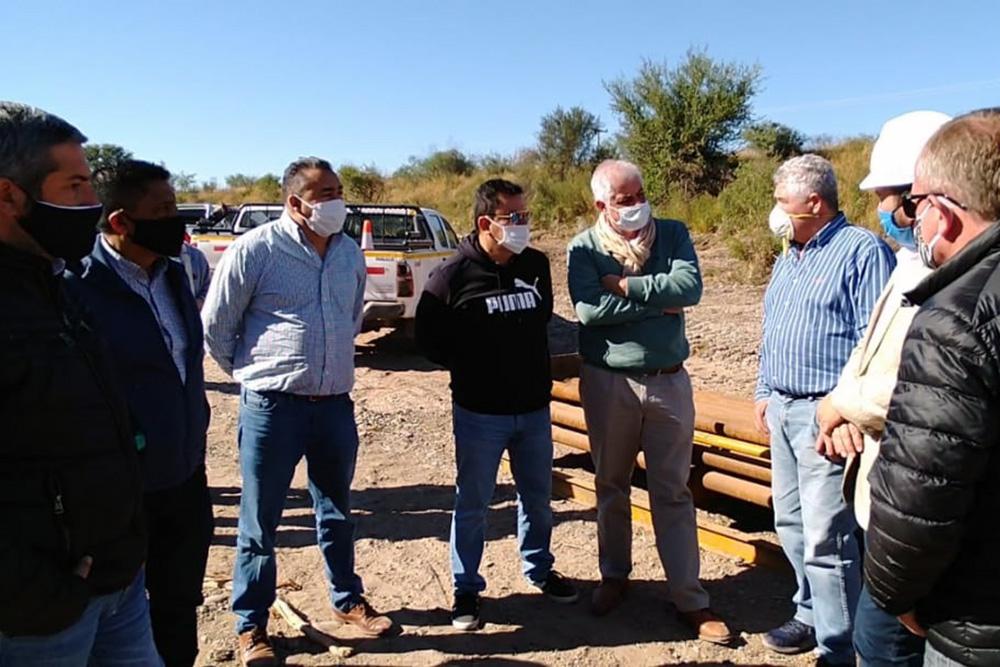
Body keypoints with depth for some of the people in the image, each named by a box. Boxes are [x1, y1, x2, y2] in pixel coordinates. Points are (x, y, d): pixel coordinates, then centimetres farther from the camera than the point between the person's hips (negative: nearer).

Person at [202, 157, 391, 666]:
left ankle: (347, 601, 37)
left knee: (336, 512, 19)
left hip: (336, 404, 5)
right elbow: (215, 326, -4)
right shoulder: (255, 250, -12)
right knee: (260, 523, 8)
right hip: (271, 408, -5)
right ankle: (251, 626, 25)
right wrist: (254, 374, 4)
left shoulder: (350, 252, 5)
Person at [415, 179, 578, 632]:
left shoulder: (536, 264, 1)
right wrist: (472, 366, -3)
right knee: (472, 503, 8)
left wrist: (533, 366, 12)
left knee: (537, 496, 18)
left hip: (534, 408, 5)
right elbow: (428, 336, -7)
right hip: (479, 413, -4)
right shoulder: (455, 274, -14)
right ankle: (466, 588, 25)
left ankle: (539, 569, 40)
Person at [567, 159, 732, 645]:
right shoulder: (584, 248, -5)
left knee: (673, 491, 7)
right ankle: (614, 576, 34)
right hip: (607, 383, 0)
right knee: (611, 486, 15)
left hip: (669, 381, 1)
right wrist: (659, 303, -16)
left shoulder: (673, 234, 0)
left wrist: (626, 286, -17)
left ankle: (689, 599, 17)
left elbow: (690, 286, -18)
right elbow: (590, 309, -21)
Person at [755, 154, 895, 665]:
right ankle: (812, 615, 33)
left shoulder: (861, 250, -11)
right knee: (791, 523, 17)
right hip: (783, 410, 9)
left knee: (826, 538, -5)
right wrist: (764, 392, 19)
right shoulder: (789, 259, 16)